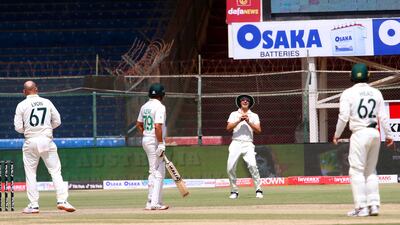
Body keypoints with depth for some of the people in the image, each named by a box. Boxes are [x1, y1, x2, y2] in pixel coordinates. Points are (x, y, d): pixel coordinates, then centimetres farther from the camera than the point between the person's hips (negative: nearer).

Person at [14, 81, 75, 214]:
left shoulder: (22, 105, -1)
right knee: (55, 171, 3)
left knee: (30, 174, 7)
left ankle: (33, 205, 4)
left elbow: (18, 127, -3)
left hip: (30, 141, -1)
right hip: (47, 140, 1)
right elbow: (57, 121, 7)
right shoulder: (47, 102, 5)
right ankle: (62, 200, -8)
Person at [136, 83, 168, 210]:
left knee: (153, 172, 17)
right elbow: (158, 126, -23)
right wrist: (161, 144, -22)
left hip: (146, 140, 9)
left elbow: (139, 124, 18)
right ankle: (154, 203, -7)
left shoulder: (144, 107, 11)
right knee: (158, 173, -4)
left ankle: (151, 201, 20)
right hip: (155, 141, -9)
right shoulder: (159, 107, -14)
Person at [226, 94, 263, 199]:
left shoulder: (254, 116, 15)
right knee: (230, 168, -8)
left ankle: (258, 190, -14)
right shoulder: (234, 114, 15)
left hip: (248, 144, -1)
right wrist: (239, 121, -8)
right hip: (236, 143, 1)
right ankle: (234, 191, 6)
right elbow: (228, 128, 2)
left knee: (252, 165, -21)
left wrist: (248, 122, -8)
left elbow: (258, 130, 2)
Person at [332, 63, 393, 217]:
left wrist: (337, 134, 3)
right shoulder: (376, 93, 9)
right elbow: (383, 116, 7)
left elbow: (344, 116, -8)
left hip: (359, 133, -5)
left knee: (356, 171, -2)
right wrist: (388, 135, 14)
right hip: (375, 133, 5)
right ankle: (374, 205, 10)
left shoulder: (349, 93, -4)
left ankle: (361, 207, -8)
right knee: (370, 171, 15)